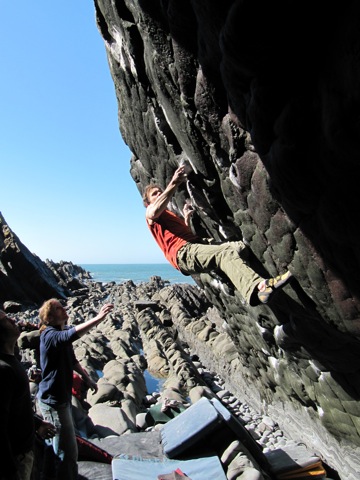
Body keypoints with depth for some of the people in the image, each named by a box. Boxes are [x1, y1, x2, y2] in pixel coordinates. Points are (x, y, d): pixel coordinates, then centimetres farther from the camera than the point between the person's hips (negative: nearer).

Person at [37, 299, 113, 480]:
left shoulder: (61, 332, 5)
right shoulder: (50, 335, -24)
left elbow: (72, 360, 17)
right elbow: (73, 334, -46)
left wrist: (87, 378, 14)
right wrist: (98, 318, -54)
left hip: (62, 397, 10)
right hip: (53, 400, -10)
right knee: (67, 452, -2)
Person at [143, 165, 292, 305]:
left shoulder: (171, 215, 41)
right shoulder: (150, 213, 16)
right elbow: (155, 211, -12)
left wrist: (186, 218, 21)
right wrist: (173, 184, -16)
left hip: (199, 245, 8)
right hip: (183, 253, -8)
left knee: (242, 246, -14)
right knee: (225, 253, -34)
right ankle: (257, 287, -58)